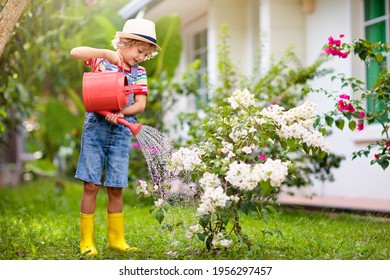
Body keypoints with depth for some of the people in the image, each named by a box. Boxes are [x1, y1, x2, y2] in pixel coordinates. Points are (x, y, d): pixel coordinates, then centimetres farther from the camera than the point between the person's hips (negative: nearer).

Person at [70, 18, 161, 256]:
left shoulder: (139, 73, 10)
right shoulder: (104, 60, 2)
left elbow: (141, 104, 1)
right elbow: (75, 52, -11)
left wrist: (120, 113, -18)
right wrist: (106, 53, -20)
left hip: (121, 132, 3)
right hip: (96, 129, -3)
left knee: (116, 188, 7)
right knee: (91, 186, -1)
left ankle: (117, 239, 19)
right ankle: (87, 241, 8)